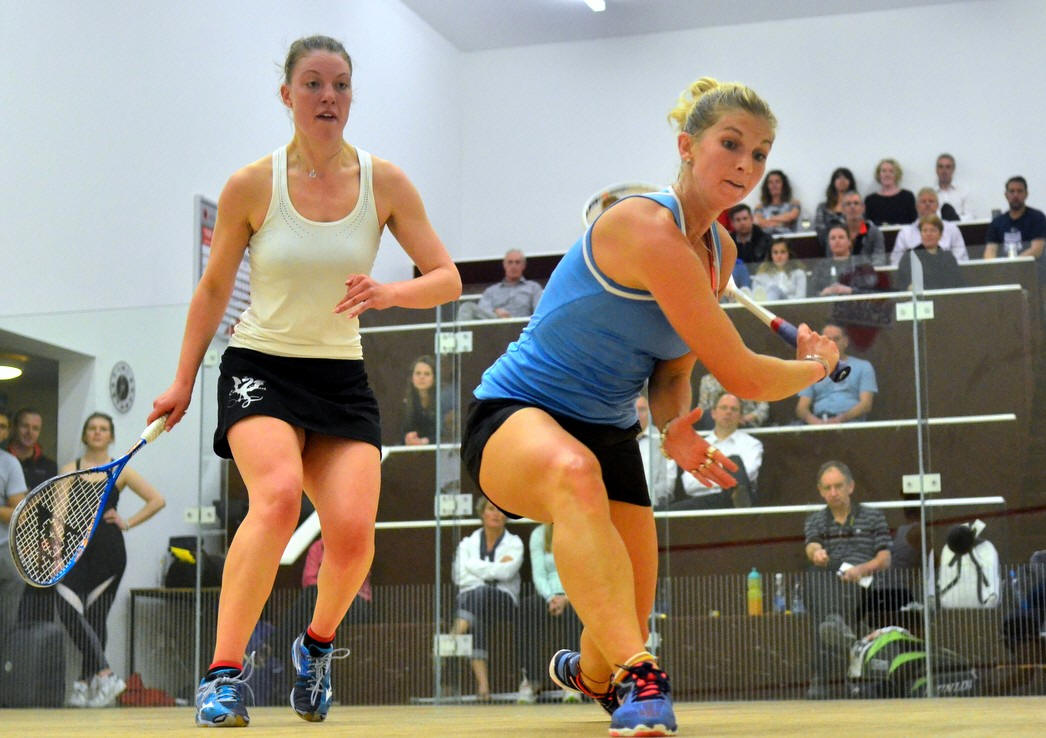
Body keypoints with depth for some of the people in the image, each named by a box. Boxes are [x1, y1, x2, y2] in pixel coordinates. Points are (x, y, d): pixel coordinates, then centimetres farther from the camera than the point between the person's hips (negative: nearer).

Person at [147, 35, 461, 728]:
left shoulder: (386, 183, -1)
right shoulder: (251, 187, -4)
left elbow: (447, 278, 0)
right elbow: (214, 289, 8)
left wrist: (390, 292, -20)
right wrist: (183, 382, 7)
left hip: (340, 377, 2)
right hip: (260, 366, -2)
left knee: (353, 531, -18)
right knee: (279, 494, -32)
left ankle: (317, 644, 15)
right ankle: (224, 674, -26)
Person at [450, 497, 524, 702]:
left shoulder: (514, 543, 13)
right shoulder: (468, 543, 17)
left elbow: (507, 572, -7)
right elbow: (459, 576, 1)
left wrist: (477, 567, -1)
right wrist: (495, 570, -6)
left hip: (503, 602, -1)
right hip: (470, 600, 1)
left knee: (481, 593, -38)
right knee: (477, 623, -36)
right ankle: (482, 681, -46)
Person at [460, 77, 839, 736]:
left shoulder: (721, 250, 4)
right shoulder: (648, 228, -25)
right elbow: (740, 374, -23)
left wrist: (673, 425, -11)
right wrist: (816, 365, -3)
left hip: (607, 430, 8)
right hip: (515, 417, -8)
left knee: (627, 632, 7)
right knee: (575, 474, -45)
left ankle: (588, 672, 46)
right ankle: (638, 681, -49)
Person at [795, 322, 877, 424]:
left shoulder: (863, 366, 15)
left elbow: (866, 405, 1)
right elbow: (801, 408, 11)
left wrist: (840, 419, -18)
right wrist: (812, 419, -15)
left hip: (850, 420, -3)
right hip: (819, 422, 3)